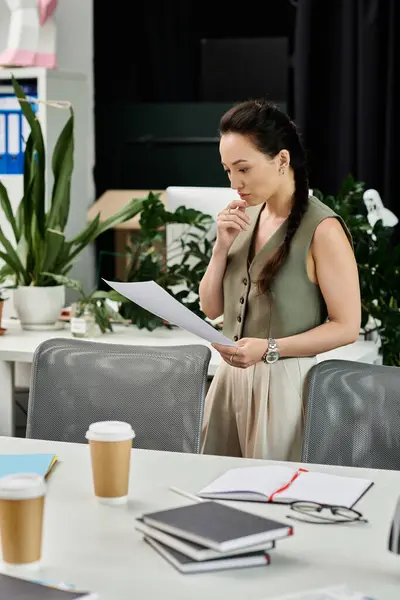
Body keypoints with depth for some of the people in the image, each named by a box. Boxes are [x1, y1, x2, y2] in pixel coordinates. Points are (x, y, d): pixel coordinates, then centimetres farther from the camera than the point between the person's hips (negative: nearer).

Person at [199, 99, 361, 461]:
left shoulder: (321, 228, -14)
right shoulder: (246, 217, 7)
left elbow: (347, 327, -14)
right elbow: (211, 308, 9)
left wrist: (269, 348, -23)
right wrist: (222, 246, -6)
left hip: (285, 380, -6)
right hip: (232, 375, 6)